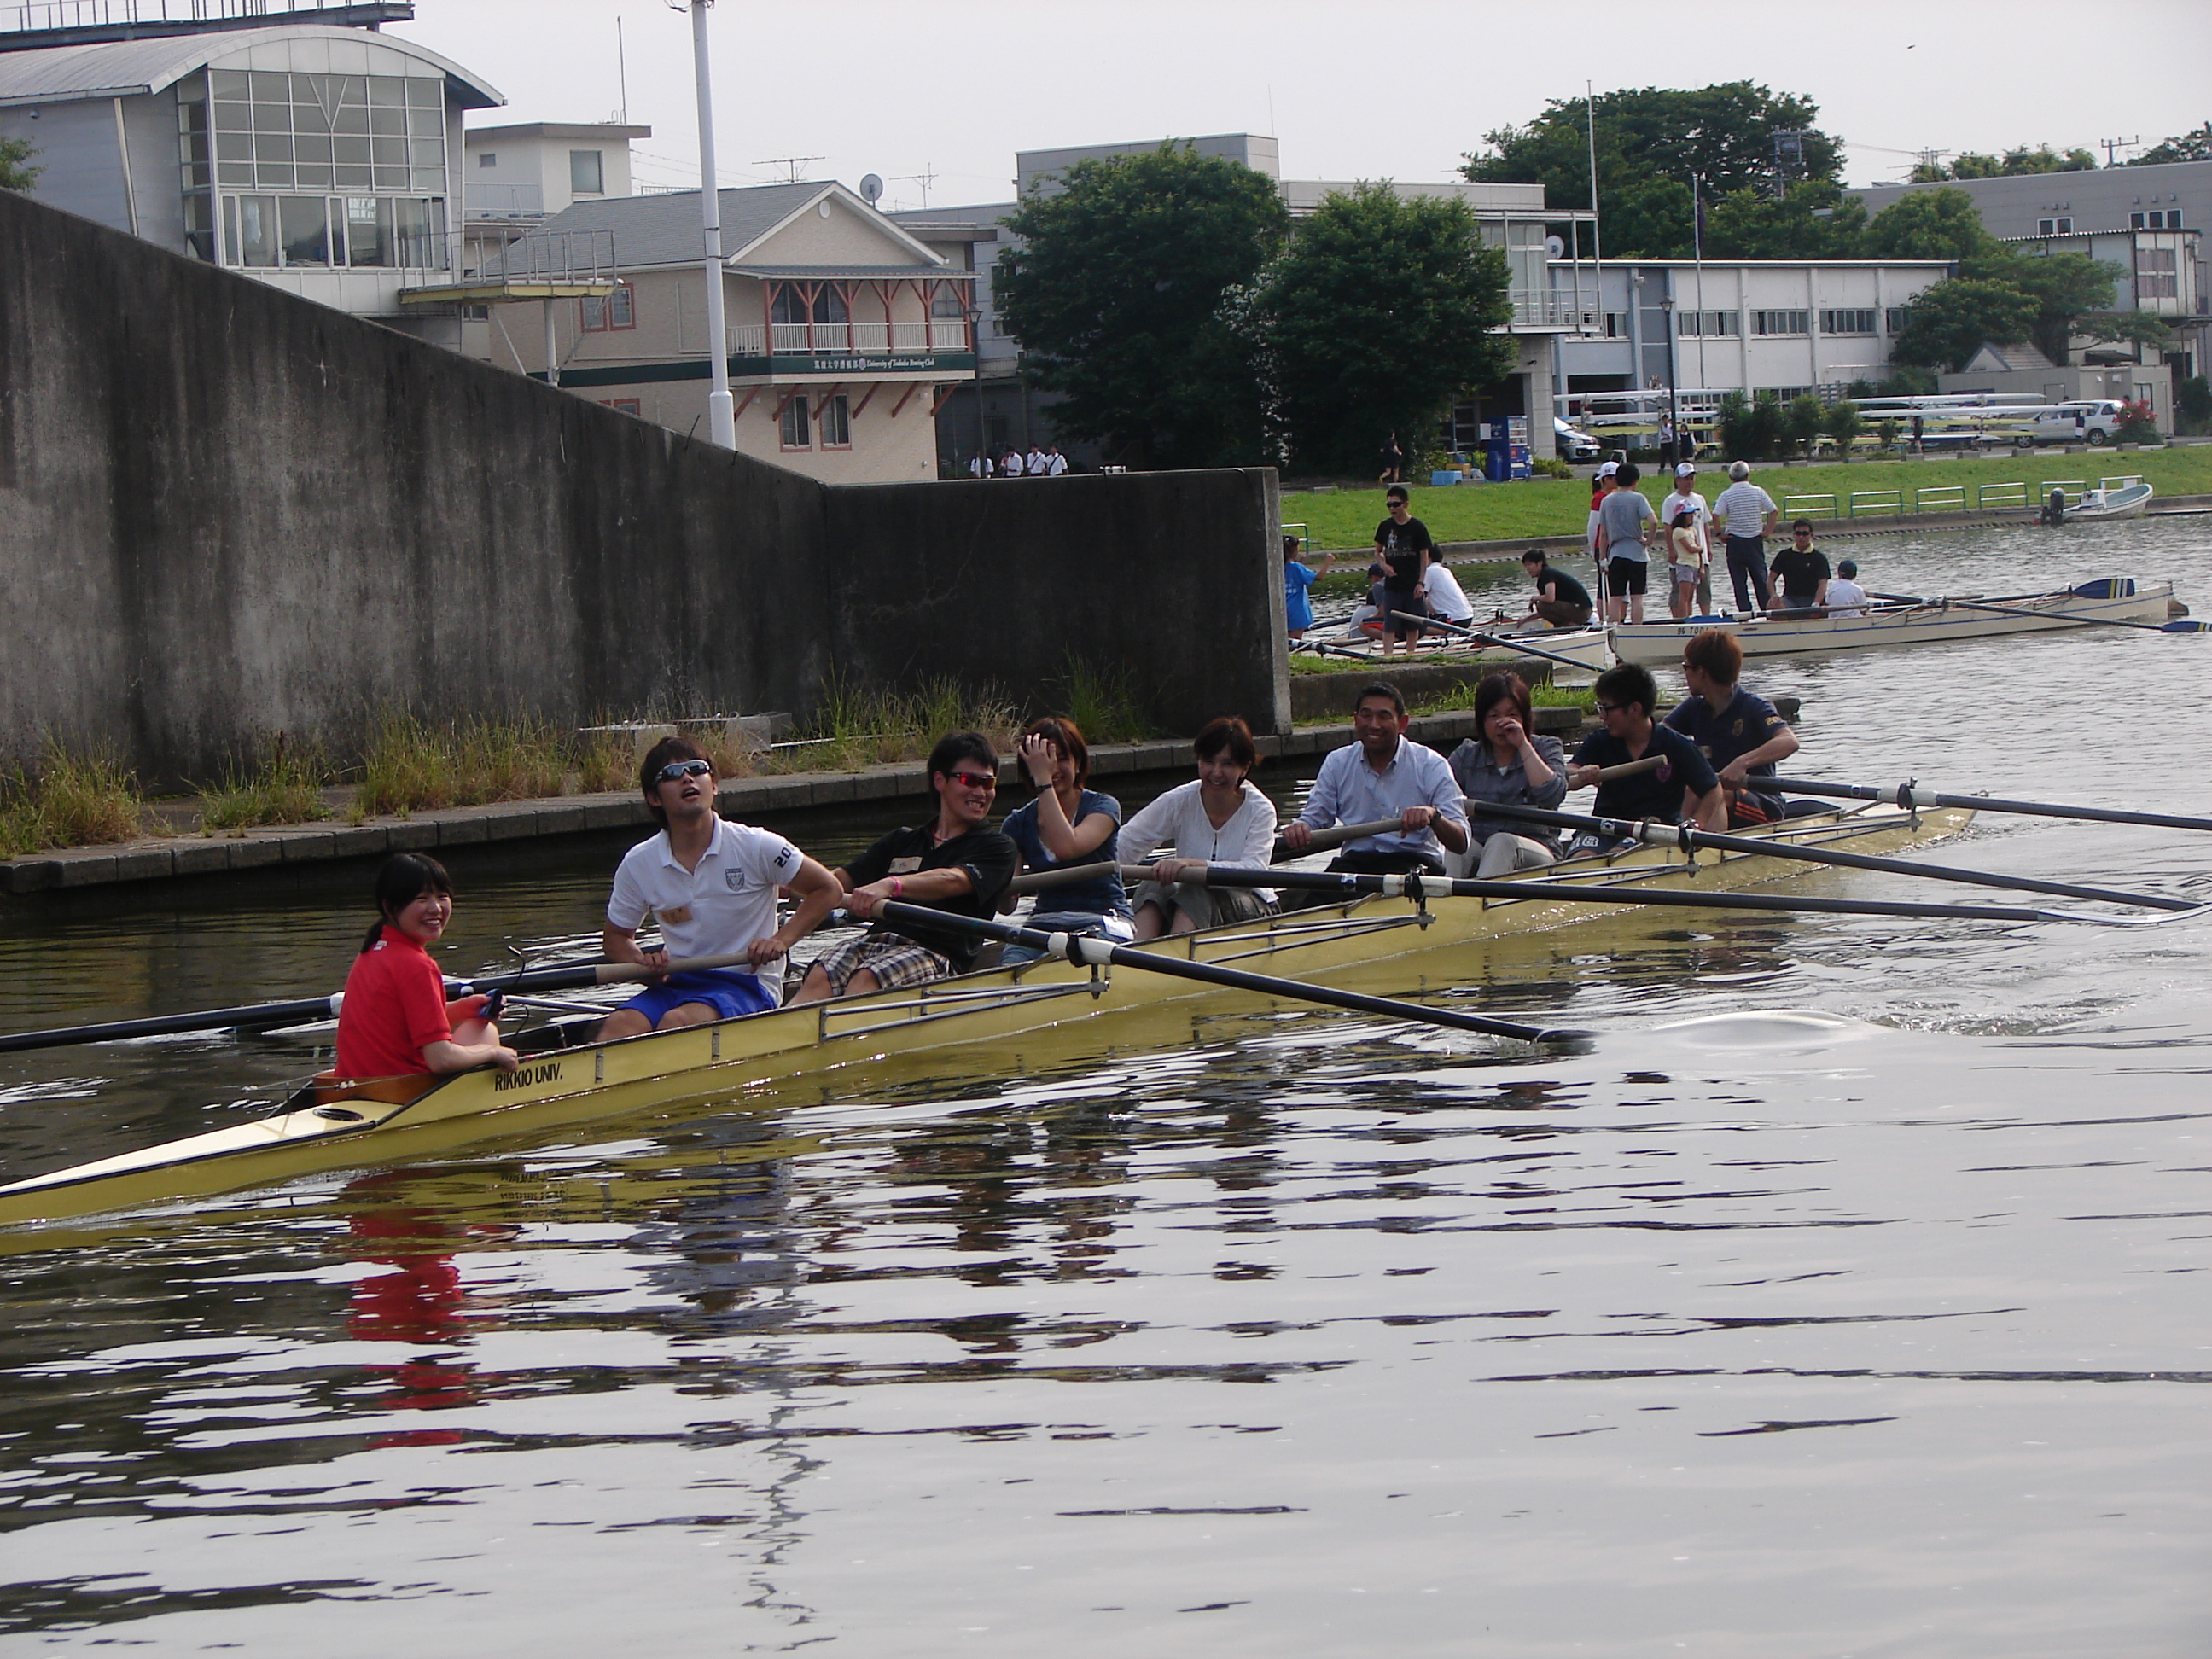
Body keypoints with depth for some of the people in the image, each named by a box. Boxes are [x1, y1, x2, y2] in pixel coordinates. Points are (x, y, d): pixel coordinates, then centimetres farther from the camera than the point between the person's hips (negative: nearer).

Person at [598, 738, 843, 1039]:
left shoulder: (756, 848, -4)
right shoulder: (638, 864, 4)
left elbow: (828, 890, 4)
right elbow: (615, 937, 17)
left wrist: (781, 941, -10)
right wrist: (643, 964, -6)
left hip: (748, 987, -3)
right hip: (676, 985, 3)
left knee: (676, 1022, -36)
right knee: (620, 1025, -30)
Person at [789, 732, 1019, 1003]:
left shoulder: (997, 849, 8)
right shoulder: (903, 841, 26)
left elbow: (953, 880, -13)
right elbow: (840, 879, 17)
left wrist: (890, 885, -33)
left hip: (937, 954, -4)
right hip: (878, 940, 4)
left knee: (866, 979, -35)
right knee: (819, 978, -28)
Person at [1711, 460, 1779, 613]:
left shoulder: (1726, 495, -5)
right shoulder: (1758, 492, 0)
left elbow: (1716, 515, -18)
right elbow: (1774, 511, -4)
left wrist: (1721, 533, -6)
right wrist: (1767, 531, 1)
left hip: (1735, 542, -2)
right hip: (1755, 541, 2)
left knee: (1739, 582, 3)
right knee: (1760, 579, 10)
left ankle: (1745, 612, -1)